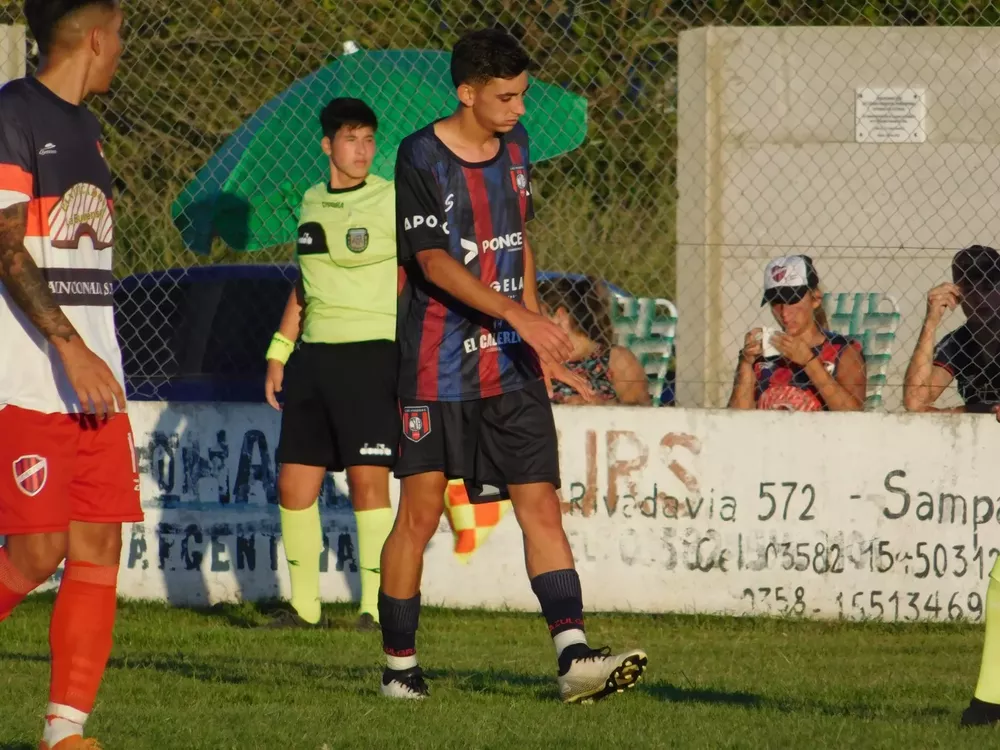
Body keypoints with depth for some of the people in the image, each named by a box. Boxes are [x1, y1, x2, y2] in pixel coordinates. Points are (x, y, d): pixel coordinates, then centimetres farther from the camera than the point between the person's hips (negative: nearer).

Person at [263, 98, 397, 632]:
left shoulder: (392, 202, -4)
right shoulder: (312, 203, 14)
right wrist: (278, 353, 19)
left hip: (370, 353, -6)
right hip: (314, 355, 6)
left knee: (367, 480, -11)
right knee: (294, 484, 4)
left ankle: (376, 607, -6)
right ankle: (303, 605, 14)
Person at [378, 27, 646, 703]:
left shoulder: (515, 146, 10)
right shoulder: (422, 156, -10)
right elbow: (432, 260, -18)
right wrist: (516, 313, -26)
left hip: (511, 366, 5)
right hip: (439, 365, -5)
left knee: (542, 507, -5)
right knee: (420, 513, 0)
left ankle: (575, 658, -14)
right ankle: (400, 665, 12)